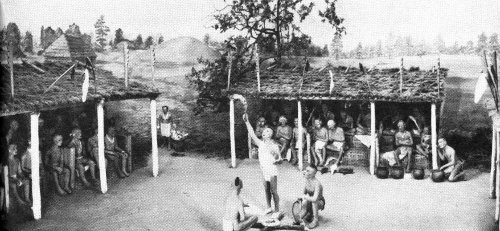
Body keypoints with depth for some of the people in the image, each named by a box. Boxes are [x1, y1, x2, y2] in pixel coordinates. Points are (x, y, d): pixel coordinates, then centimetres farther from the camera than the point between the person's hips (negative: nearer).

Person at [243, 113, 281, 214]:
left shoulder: (274, 146, -7)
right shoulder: (261, 144, 7)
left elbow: (280, 160, -6)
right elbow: (252, 134, 3)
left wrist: (277, 160, -29)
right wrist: (246, 122, -2)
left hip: (272, 171, -5)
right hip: (264, 171, 5)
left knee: (274, 191, -1)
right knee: (267, 190, 14)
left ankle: (277, 210, 7)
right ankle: (269, 207, 27)